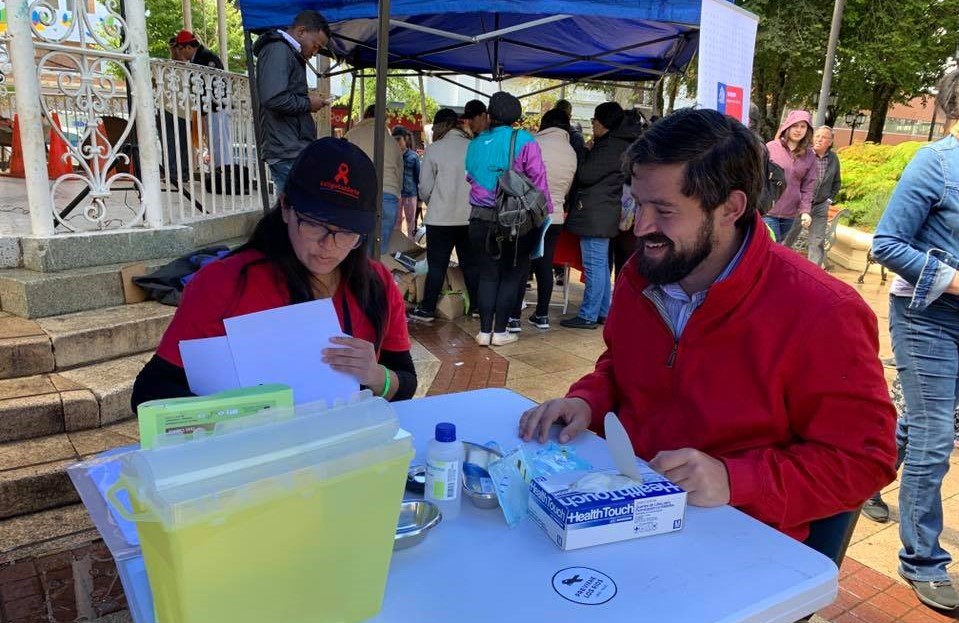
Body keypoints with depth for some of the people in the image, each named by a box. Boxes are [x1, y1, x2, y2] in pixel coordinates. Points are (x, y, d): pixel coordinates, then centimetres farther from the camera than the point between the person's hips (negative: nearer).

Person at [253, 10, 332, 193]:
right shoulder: (278, 50, -9)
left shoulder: (288, 52, 22)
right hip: (286, 151, -10)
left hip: (292, 148, 10)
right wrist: (307, 103, -10)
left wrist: (306, 98, 12)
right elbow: (274, 99, -23)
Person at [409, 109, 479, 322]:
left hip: (441, 217, -2)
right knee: (471, 263, 13)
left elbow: (425, 188, -3)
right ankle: (477, 305, 19)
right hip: (470, 216, 2)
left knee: (436, 265, 5)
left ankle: (427, 309, 10)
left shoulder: (433, 150, -8)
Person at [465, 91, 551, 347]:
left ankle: (485, 331, 12)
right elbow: (538, 180, -10)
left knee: (487, 275, 11)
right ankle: (500, 331, 11)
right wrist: (545, 211, -2)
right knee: (511, 275, 8)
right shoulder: (525, 142, -7)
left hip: (481, 220, 3)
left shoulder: (476, 143, 5)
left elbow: (470, 177, 12)